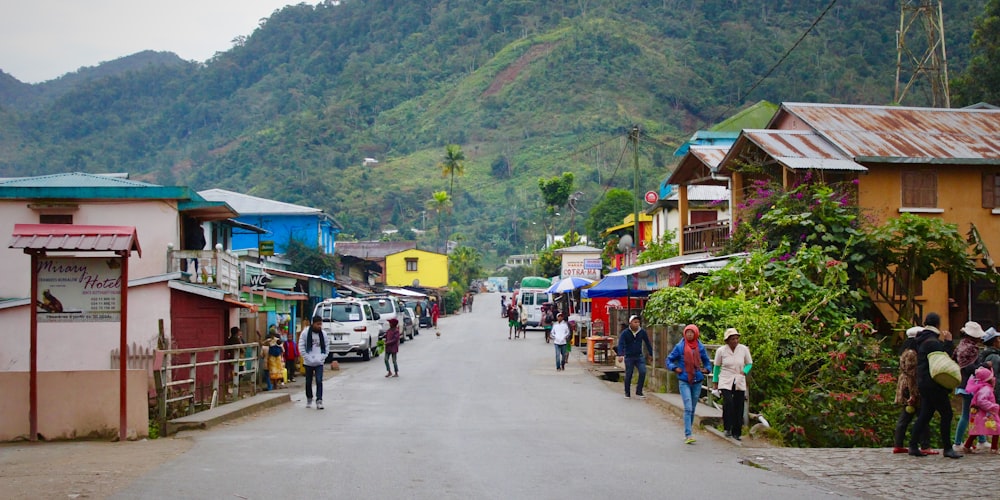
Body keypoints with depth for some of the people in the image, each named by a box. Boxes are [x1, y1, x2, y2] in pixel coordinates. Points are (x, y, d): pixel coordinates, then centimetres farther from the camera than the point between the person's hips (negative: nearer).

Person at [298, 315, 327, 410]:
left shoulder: (323, 334, 3)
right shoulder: (305, 333, -6)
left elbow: (326, 347, 10)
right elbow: (301, 347, -6)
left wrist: (323, 357, -4)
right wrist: (307, 358, -12)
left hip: (319, 363, 1)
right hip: (309, 363, -1)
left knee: (319, 381, -10)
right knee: (308, 382, 11)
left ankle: (319, 401, -12)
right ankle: (309, 399, 28)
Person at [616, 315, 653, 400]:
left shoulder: (642, 332, -2)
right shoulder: (625, 333, -11)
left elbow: (647, 343, 8)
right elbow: (621, 344, -20)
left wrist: (651, 354, 9)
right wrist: (621, 355, -35)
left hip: (639, 356, 2)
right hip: (629, 357, -2)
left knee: (643, 372, -13)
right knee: (628, 375, 3)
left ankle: (639, 392, -1)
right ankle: (627, 393, 20)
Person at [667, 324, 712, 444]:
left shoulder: (700, 347, 3)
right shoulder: (680, 347, -3)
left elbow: (706, 361, 17)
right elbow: (669, 359, 6)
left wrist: (707, 369, -2)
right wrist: (674, 368, -10)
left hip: (697, 381, 3)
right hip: (684, 382, -3)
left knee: (692, 409, 12)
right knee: (688, 408, -13)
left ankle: (687, 433, 25)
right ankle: (688, 435, -16)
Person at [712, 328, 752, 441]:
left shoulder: (744, 349, -1)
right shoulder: (721, 351, -4)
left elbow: (749, 363, 12)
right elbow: (717, 366, 8)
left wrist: (744, 372, -8)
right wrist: (715, 382, 10)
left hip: (740, 383, 2)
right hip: (725, 382, -2)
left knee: (739, 407, 1)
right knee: (728, 402, -22)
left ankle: (736, 433, 13)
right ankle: (728, 429, -7)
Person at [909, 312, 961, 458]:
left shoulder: (922, 340, 15)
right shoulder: (932, 341, -16)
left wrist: (943, 342, 18)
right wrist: (948, 342, -12)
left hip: (925, 384, 10)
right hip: (933, 384, -10)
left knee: (925, 414, 12)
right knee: (946, 414, -5)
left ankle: (913, 446, 11)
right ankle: (947, 448, -4)